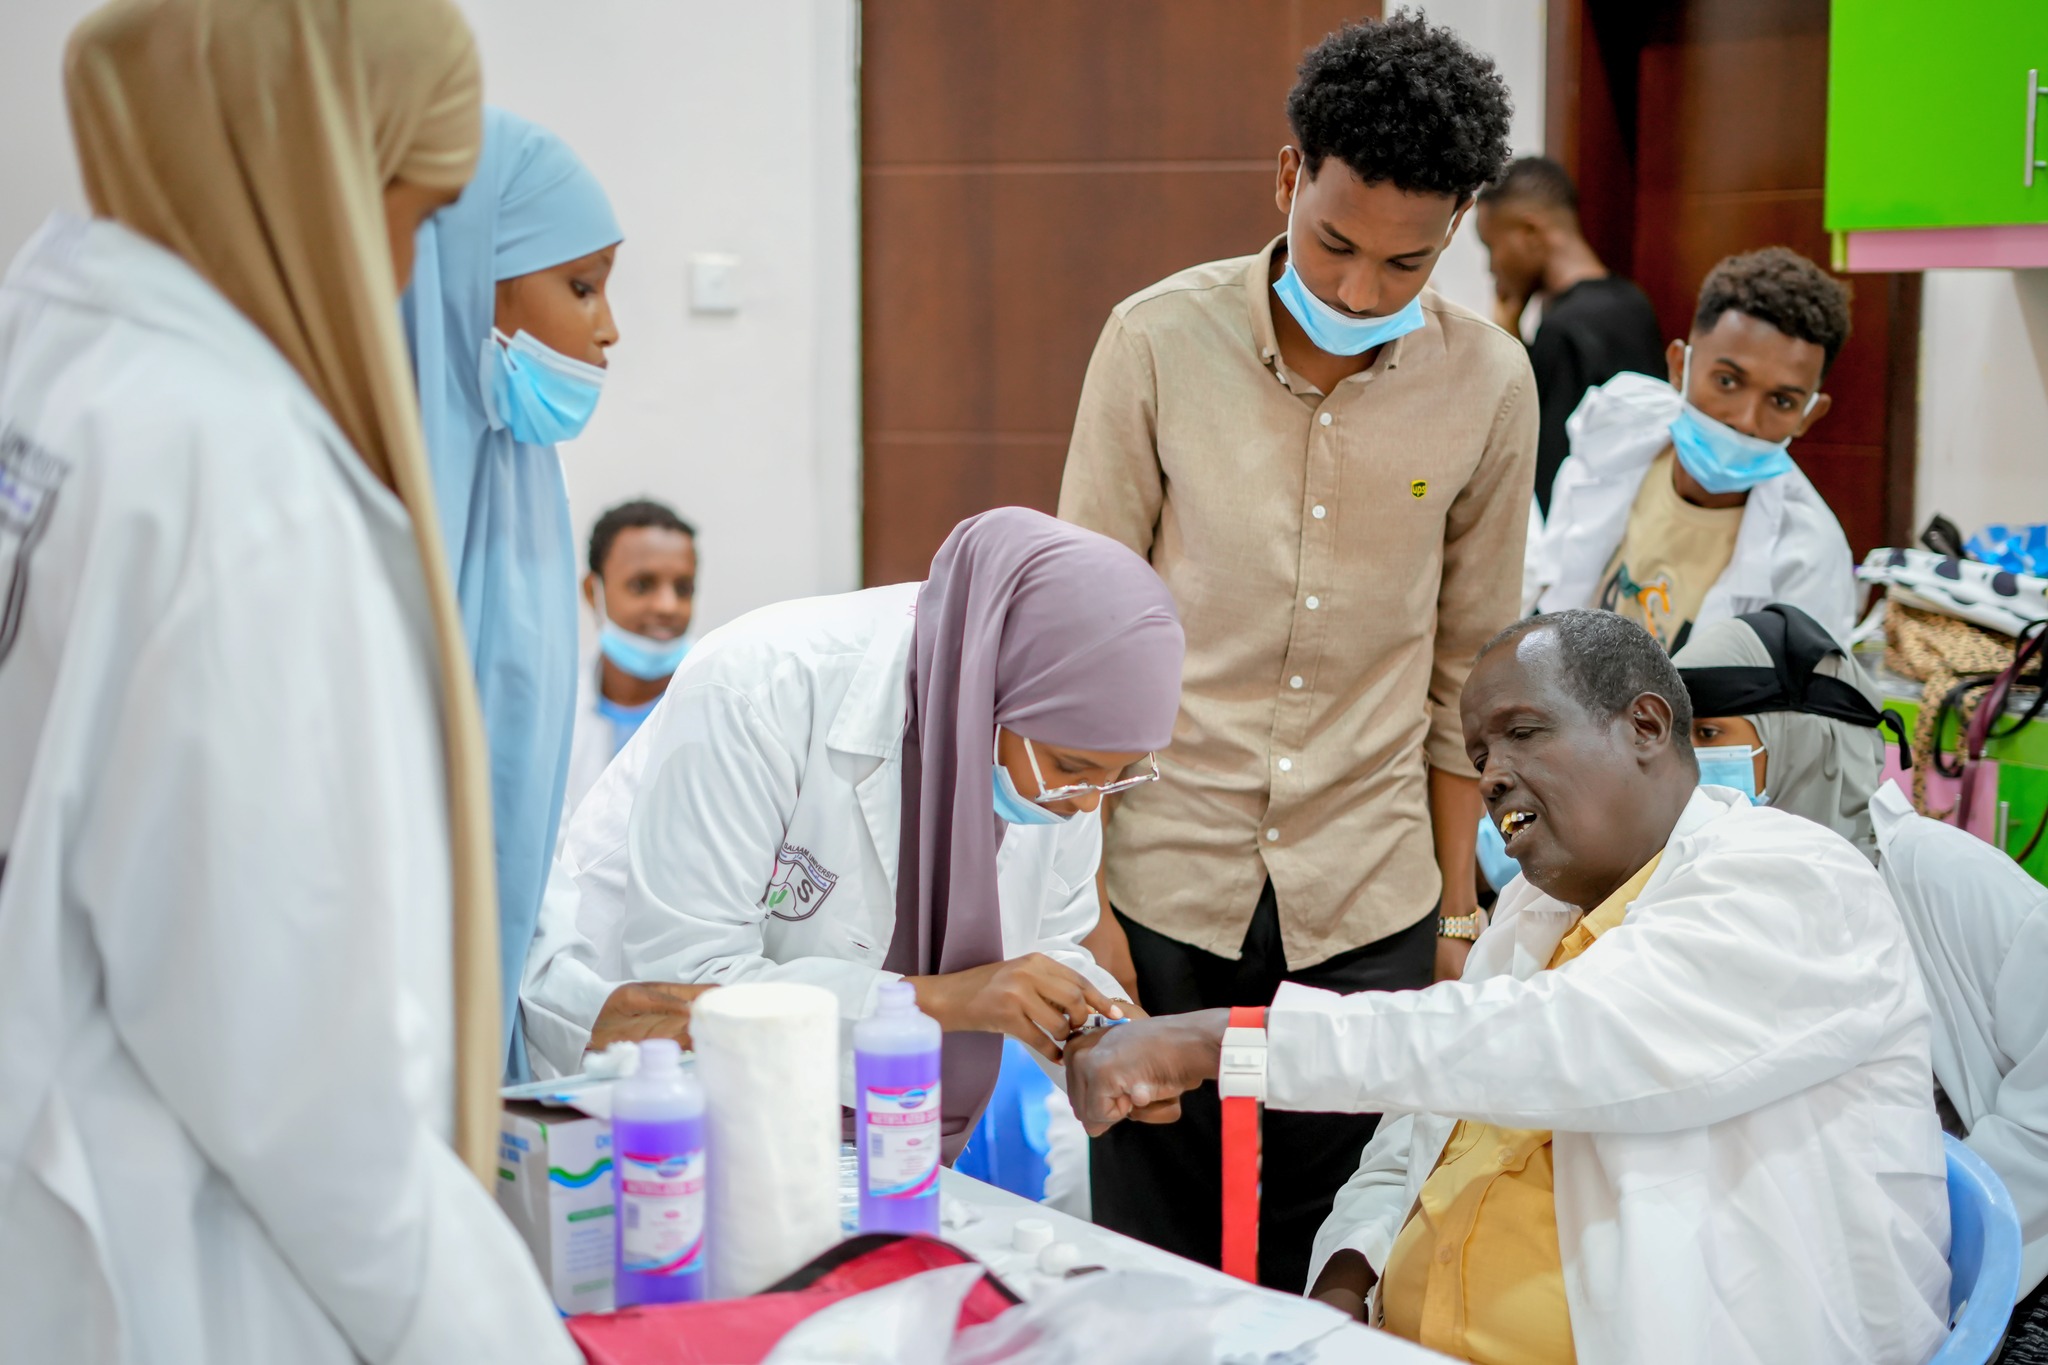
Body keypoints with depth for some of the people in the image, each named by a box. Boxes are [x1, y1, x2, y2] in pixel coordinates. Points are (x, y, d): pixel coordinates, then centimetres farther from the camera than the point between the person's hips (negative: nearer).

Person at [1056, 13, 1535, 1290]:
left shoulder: (1490, 384, -2)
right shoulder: (1159, 341, -7)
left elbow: (1465, 670, 7)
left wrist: (1458, 910, 9)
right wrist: (1081, 896, -5)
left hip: (1367, 906, 1)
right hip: (1166, 887, -1)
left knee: (1324, 1265, 8)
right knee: (1151, 1253, 6)